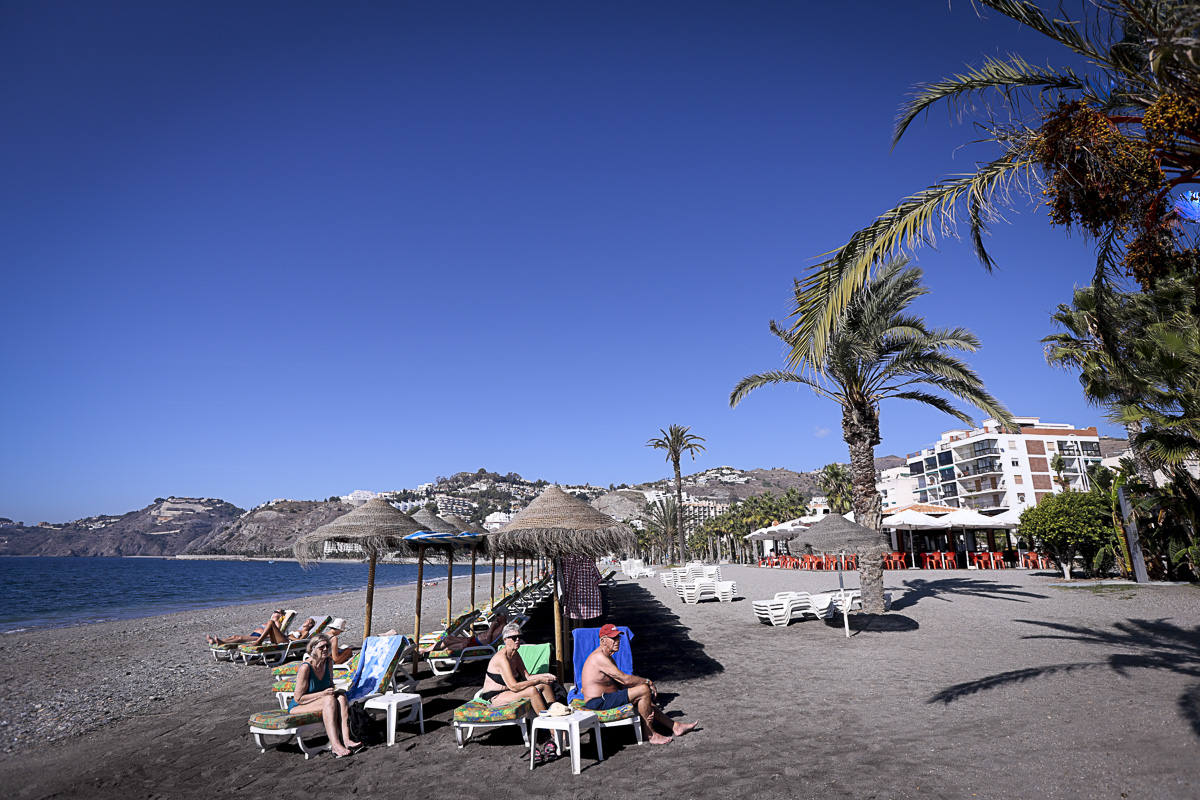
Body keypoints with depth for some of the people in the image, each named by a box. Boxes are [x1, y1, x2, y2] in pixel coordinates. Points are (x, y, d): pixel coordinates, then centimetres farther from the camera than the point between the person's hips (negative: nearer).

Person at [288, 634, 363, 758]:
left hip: (320, 701, 6)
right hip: (297, 707, -6)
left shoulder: (328, 662, -1)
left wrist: (333, 690, -9)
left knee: (341, 697, -23)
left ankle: (346, 739, -34)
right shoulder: (305, 667, -22)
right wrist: (323, 693, -24)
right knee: (330, 700, -33)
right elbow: (298, 698, -20)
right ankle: (335, 745, -40)